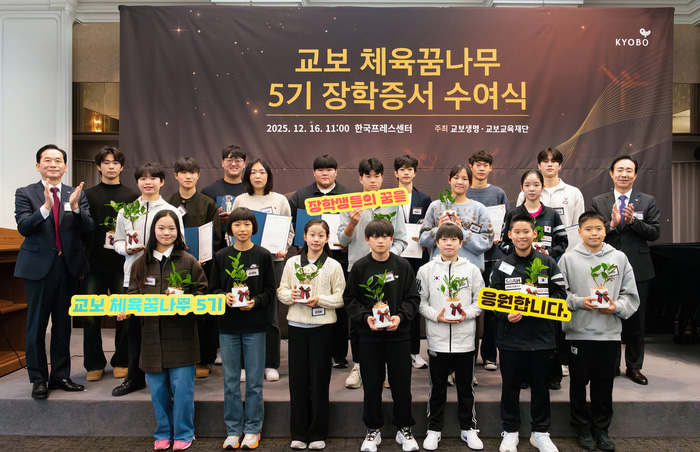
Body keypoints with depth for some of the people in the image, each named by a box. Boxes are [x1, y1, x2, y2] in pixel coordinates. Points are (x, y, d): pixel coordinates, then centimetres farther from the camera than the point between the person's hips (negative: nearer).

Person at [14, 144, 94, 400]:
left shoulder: (77, 195, 8)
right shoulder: (25, 193, 1)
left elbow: (88, 229, -2)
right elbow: (23, 227, -12)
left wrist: (75, 207, -19)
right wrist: (46, 206, -25)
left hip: (68, 266, 3)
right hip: (39, 266, -2)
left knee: (63, 324, 11)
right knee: (36, 325, 5)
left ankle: (60, 376, 22)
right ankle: (38, 380, 17)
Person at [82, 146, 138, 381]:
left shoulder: (132, 196, 7)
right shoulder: (88, 195, 9)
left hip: (123, 263, 0)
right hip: (94, 263, 1)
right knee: (91, 316, 2)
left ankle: (121, 362, 18)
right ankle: (94, 364, 17)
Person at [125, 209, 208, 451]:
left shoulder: (188, 261, -1)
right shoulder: (141, 263, 8)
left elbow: (201, 291, -1)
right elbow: (133, 294, 11)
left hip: (181, 335, -3)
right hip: (152, 335, 3)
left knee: (182, 387, 2)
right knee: (158, 389, 12)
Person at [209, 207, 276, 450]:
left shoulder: (263, 255, -1)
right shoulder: (221, 257, 5)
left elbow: (270, 291, 0)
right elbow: (213, 289, 8)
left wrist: (256, 301, -17)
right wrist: (224, 296, -12)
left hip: (254, 326, -2)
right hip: (228, 326, 2)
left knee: (254, 381, 7)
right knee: (231, 382, 10)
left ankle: (252, 430, 21)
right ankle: (233, 430, 23)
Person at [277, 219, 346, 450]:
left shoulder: (333, 266, 0)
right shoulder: (292, 262, 6)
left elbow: (341, 298, -2)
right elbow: (281, 290, 9)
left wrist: (319, 300, -16)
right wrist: (291, 295, -12)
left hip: (322, 327, -2)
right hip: (296, 325, 2)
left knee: (319, 379, 5)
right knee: (298, 378, 7)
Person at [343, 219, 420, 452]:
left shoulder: (402, 265, 0)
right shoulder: (359, 267, -1)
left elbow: (413, 298, 2)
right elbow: (350, 299, 2)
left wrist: (400, 316, -13)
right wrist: (365, 317, -13)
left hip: (399, 334, 0)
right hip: (369, 335, 0)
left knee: (402, 383, 8)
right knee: (371, 384, 8)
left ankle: (404, 429, 27)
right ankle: (373, 430, 26)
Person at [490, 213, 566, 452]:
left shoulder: (548, 263, 2)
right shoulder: (502, 266, 2)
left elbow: (560, 294, 1)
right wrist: (507, 316, -16)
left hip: (542, 336, 0)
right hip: (511, 337, 0)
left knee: (540, 386, 12)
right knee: (510, 386, 10)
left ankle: (540, 432, 30)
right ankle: (510, 432, 26)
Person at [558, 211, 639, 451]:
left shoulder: (619, 258, 3)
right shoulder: (568, 259, -2)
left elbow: (631, 295, 5)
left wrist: (616, 307, -12)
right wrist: (580, 302, -17)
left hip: (610, 332, 2)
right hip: (579, 331, -1)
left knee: (604, 382, 12)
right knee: (579, 380, 9)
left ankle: (601, 429, 29)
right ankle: (582, 427, 26)